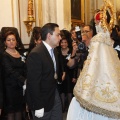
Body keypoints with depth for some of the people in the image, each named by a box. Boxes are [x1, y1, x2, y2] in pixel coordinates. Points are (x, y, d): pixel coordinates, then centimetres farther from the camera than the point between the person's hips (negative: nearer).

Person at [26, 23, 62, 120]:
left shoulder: (54, 50, 5)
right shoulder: (36, 54, -22)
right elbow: (33, 83, -22)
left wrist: (56, 75, 0)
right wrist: (38, 107, -20)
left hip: (55, 95, 8)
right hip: (43, 99, -8)